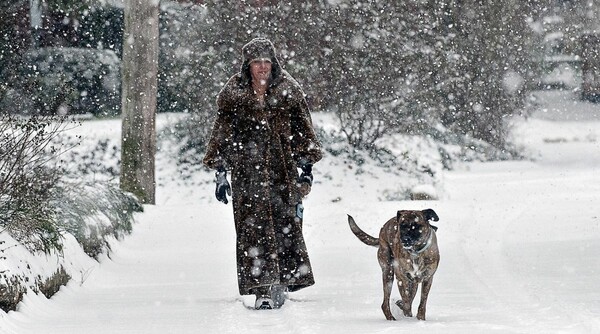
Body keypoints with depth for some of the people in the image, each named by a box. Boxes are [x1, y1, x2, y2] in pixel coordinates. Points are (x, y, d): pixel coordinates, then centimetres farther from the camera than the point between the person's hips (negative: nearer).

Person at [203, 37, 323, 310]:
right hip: (248, 170, -1)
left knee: (287, 223, -1)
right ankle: (262, 289, -11)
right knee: (254, 227, -9)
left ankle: (282, 283, 11)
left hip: (283, 168, 1)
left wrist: (307, 167, 8)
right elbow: (222, 134, 7)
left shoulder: (288, 90, 7)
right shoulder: (233, 93, 3)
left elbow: (302, 130, 12)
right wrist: (220, 173, 3)